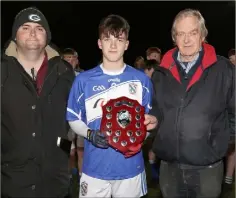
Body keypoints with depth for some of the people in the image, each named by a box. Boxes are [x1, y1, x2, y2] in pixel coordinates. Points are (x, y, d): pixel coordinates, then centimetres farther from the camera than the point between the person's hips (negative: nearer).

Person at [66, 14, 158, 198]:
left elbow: (149, 119, 7)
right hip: (95, 169, -1)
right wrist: (90, 134, -16)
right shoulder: (83, 80, -2)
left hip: (131, 168, 1)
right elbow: (74, 120, 3)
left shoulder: (141, 80, 0)